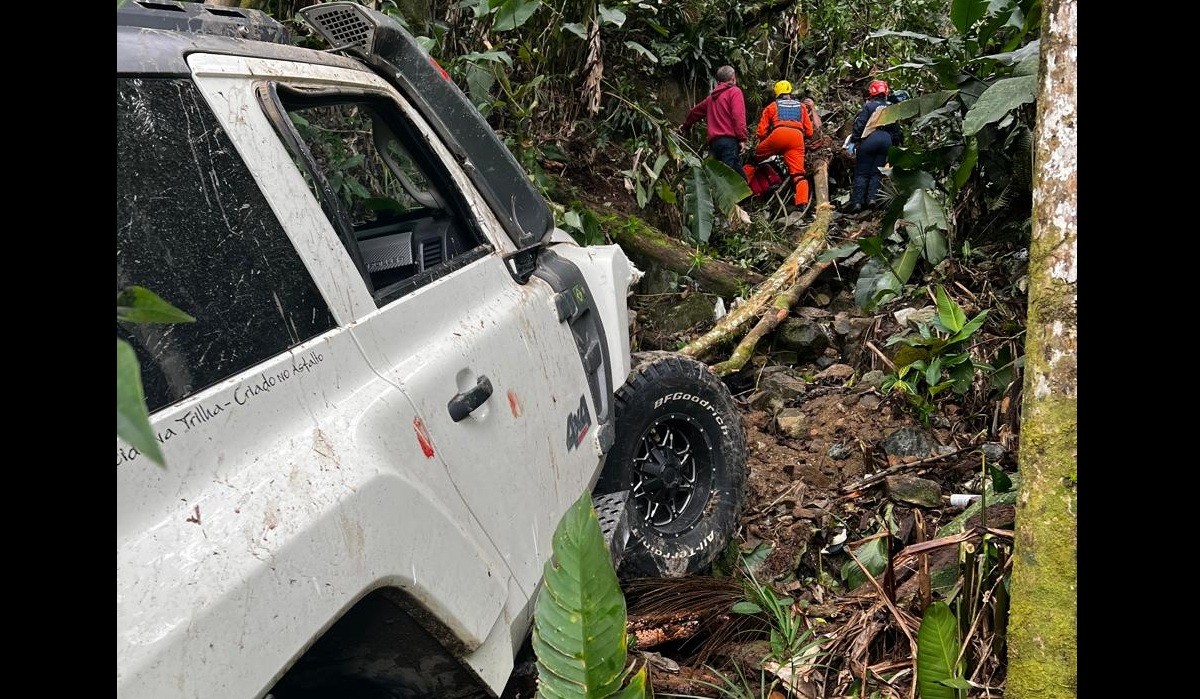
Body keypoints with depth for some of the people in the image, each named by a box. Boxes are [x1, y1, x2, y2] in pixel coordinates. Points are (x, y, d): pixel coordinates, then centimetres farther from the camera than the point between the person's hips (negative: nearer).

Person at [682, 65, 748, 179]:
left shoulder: (712, 96, 25)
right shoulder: (734, 91, 5)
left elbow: (696, 111, 41)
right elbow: (738, 115, -10)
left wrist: (685, 125, 59)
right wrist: (743, 138, -15)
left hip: (714, 141, 7)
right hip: (730, 139, -7)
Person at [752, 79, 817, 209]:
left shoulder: (772, 106, 25)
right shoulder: (802, 106, 31)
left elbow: (762, 132, 16)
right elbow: (809, 132, 25)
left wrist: (764, 144, 34)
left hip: (778, 134, -2)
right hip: (797, 137, 2)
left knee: (755, 157, 19)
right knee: (798, 173, 0)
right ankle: (802, 203, -15)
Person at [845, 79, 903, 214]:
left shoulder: (868, 107, 0)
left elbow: (859, 125, -9)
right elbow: (896, 130, 17)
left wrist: (853, 142, -7)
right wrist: (895, 146, 23)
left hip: (869, 139, -4)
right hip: (886, 141, 4)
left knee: (861, 173, -1)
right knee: (877, 172, 9)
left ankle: (856, 202, -7)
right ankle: (872, 199, -3)